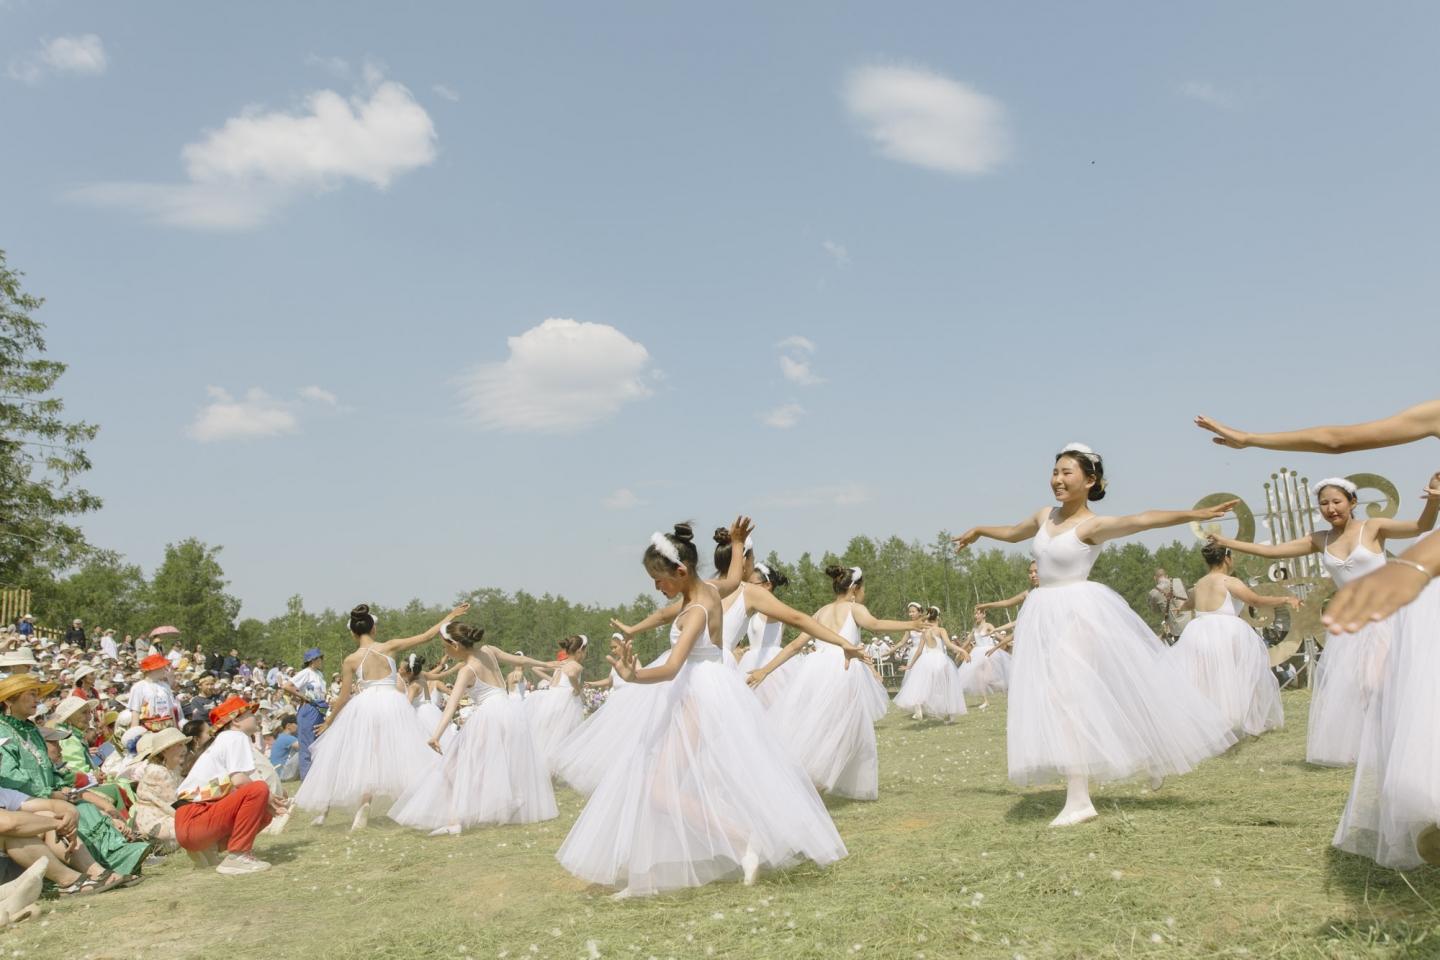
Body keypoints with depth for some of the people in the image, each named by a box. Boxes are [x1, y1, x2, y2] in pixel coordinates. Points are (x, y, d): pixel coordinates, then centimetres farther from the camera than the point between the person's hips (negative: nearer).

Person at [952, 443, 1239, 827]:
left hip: (1078, 612, -8)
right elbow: (1012, 533, 31)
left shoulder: (1093, 525, -11)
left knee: (1066, 694, -16)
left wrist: (1195, 514, -41)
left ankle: (1078, 800, -12)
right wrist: (978, 531, 44)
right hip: (1044, 615, 8)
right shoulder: (1045, 516, 10)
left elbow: (1142, 520, -27)